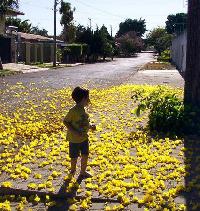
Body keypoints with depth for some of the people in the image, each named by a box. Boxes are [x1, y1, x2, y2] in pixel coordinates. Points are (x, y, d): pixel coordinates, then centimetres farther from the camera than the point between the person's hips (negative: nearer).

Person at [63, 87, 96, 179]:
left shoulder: (83, 109, 2)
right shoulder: (73, 111, -22)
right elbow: (65, 121, -17)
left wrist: (90, 126, -3)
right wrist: (74, 132, -24)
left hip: (84, 137, 7)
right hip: (74, 139, -7)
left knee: (85, 155, 12)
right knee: (74, 157, 10)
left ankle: (83, 172, 31)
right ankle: (73, 171, 35)